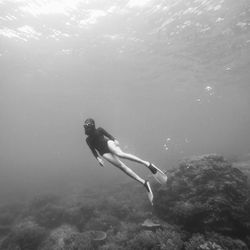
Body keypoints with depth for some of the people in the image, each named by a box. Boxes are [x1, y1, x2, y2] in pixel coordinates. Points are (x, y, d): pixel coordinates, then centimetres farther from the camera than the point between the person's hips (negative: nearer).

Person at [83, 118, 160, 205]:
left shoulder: (99, 130, 10)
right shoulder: (88, 140, 14)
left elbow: (109, 135, 10)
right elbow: (94, 151, 10)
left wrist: (115, 140, -12)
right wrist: (98, 158, -9)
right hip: (105, 153, 2)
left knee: (120, 154, -38)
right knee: (122, 167, -14)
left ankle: (146, 163, -35)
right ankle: (144, 183, -15)